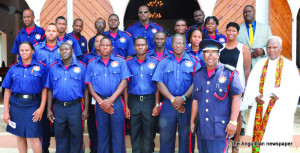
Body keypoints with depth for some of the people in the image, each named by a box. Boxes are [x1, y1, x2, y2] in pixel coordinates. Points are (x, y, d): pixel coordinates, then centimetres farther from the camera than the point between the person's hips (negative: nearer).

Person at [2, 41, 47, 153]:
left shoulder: (40, 67, 2)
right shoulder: (13, 68, 9)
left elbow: (44, 89, 0)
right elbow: (7, 91, 7)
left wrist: (42, 107, -8)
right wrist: (5, 111, 2)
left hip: (33, 105, -3)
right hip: (16, 105, 3)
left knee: (33, 137, -5)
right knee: (20, 136, 11)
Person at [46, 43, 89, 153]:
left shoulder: (81, 67, 3)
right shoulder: (53, 68, 10)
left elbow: (85, 90, 1)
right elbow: (50, 90, 11)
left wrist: (86, 109, -5)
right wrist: (49, 109, 5)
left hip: (75, 107, -2)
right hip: (58, 107, 2)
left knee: (76, 137, 4)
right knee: (60, 138, 11)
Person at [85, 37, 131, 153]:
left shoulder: (120, 62, 6)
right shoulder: (92, 64, 12)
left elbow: (124, 82, -2)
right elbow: (90, 86, 7)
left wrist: (111, 100, -10)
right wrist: (100, 102, -7)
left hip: (116, 101, -1)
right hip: (100, 103, 2)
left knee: (118, 134, 0)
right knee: (102, 135, 8)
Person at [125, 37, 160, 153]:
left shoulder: (154, 62, 5)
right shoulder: (129, 63, 7)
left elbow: (157, 85, 3)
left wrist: (157, 105, -4)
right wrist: (126, 106, 0)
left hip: (149, 101, -1)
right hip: (133, 101, 1)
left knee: (148, 133, 4)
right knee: (134, 133, 7)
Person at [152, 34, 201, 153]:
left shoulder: (193, 62, 7)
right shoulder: (164, 62, 10)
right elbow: (159, 83, 1)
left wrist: (183, 98, -14)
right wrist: (172, 99, -10)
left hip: (187, 104, -1)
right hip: (168, 104, 1)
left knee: (186, 136, 5)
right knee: (166, 136, 5)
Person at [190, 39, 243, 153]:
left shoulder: (229, 73, -3)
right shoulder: (198, 75, 12)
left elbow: (236, 97, -7)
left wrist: (232, 122, -12)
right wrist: (192, 122, 15)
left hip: (220, 129, -5)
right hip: (202, 128, 5)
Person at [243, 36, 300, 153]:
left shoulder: (289, 66, 4)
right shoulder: (260, 64, 13)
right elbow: (251, 84, 6)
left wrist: (279, 95, -21)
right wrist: (255, 96, -12)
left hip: (280, 111, -3)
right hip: (260, 110, 3)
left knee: (277, 143, -5)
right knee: (259, 138, 2)